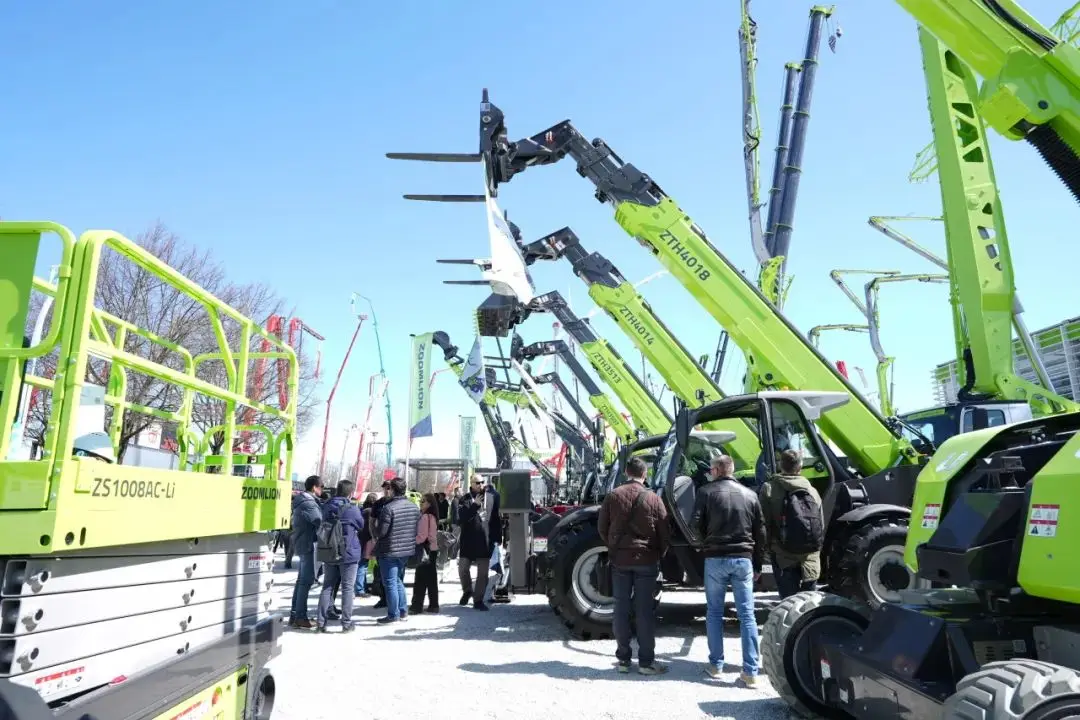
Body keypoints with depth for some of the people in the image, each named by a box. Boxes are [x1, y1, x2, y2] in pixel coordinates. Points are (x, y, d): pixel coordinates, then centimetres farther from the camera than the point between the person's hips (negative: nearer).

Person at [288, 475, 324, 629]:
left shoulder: (302, 501, 14)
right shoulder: (308, 503, -18)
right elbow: (320, 521, -23)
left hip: (302, 543, 10)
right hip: (308, 544, -10)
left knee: (302, 579, 16)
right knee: (307, 580, -6)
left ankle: (294, 615, 22)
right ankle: (300, 617, -2)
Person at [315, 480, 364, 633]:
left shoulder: (327, 507, -1)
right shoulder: (352, 509, -17)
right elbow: (361, 525, -2)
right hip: (349, 554, -5)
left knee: (328, 587, 12)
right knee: (347, 588, 4)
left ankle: (321, 623, 13)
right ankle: (346, 623, 7)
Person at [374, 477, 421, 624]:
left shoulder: (388, 508, -20)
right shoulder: (414, 506, 2)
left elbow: (381, 532, -19)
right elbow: (417, 528, 7)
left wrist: (375, 529, 2)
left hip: (389, 551, -7)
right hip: (407, 550, 7)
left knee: (390, 583, 3)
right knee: (399, 581, 21)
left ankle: (393, 615, 9)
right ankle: (403, 611, 24)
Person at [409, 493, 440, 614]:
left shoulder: (424, 517, -16)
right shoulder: (432, 516, 11)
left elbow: (422, 537, -19)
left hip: (425, 550, -9)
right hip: (432, 550, 9)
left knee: (420, 579, -1)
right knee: (431, 578, 12)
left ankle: (417, 606, 4)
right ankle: (433, 605, 18)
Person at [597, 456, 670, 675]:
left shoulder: (613, 496, -1)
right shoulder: (653, 498, -6)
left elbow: (602, 528, 4)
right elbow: (664, 533, -3)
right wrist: (658, 555, 12)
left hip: (619, 559, 2)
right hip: (646, 560, -2)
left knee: (621, 609, 8)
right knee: (645, 610, 4)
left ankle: (623, 659, 15)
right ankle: (646, 661, 8)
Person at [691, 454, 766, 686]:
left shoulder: (706, 492, -2)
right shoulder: (749, 495, 8)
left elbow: (695, 523, -8)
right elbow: (760, 532, 9)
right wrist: (758, 565, 16)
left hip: (715, 558, -2)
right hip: (743, 559, 2)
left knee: (714, 612, 11)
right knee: (747, 615, 4)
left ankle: (716, 664, 15)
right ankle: (751, 671, 3)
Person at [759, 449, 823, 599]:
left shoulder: (769, 488, -6)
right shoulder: (812, 491, 7)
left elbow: (764, 524, -8)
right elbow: (821, 526, 13)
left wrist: (768, 548, 5)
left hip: (784, 557, -4)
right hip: (810, 558, 4)